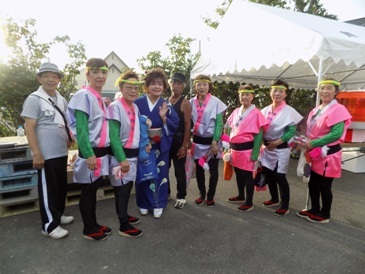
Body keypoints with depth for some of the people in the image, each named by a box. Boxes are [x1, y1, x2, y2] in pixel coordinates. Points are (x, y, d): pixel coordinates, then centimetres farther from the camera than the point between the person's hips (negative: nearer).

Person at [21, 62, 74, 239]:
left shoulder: (62, 100, 9)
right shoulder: (34, 99, -10)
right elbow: (29, 128, -14)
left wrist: (70, 138, 7)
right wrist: (36, 154, -18)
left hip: (62, 152, 7)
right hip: (46, 154, -7)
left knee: (62, 186, 17)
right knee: (48, 189, 3)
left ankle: (58, 215, 35)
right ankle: (50, 225, 16)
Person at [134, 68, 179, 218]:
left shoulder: (166, 105, 0)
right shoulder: (138, 103, -6)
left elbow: (175, 125, -3)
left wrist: (164, 117, -18)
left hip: (161, 146, 1)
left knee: (160, 175, 8)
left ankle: (158, 205, 23)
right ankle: (144, 204, 27)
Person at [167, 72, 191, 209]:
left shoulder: (185, 103, -8)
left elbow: (187, 126, -12)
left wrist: (184, 146, -16)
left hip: (178, 141, -5)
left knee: (179, 170, 5)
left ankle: (181, 197, 19)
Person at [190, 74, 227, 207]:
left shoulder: (216, 102, -9)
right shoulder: (192, 102, 0)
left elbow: (219, 123, -9)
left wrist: (215, 142, -14)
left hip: (212, 141, -3)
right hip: (197, 141, 3)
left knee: (213, 170, 8)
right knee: (199, 169, 13)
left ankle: (210, 196, 24)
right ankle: (202, 194, 31)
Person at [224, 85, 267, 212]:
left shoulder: (256, 113, -11)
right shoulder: (236, 111, 8)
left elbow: (259, 135, -11)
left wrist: (255, 153, -14)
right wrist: (230, 147, 13)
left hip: (247, 149, -6)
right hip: (235, 148, 6)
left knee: (247, 175, 3)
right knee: (238, 174, 18)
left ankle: (249, 202, 17)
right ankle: (241, 196, 35)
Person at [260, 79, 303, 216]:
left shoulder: (289, 111, -10)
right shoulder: (265, 110, 5)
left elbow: (292, 131, -13)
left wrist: (276, 143, -17)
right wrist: (263, 143, -2)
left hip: (281, 149, -6)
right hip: (267, 147, 6)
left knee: (280, 177, -1)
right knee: (269, 175, 14)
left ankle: (285, 206, 14)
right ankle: (274, 199, 33)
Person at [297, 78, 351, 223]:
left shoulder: (338, 109, -14)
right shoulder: (316, 110, 10)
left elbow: (336, 133, -24)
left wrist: (313, 143, -23)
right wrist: (306, 143, -1)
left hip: (328, 154, -7)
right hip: (315, 154, 8)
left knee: (324, 186, 5)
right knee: (312, 183, 16)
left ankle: (325, 215, 23)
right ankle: (314, 210, 32)